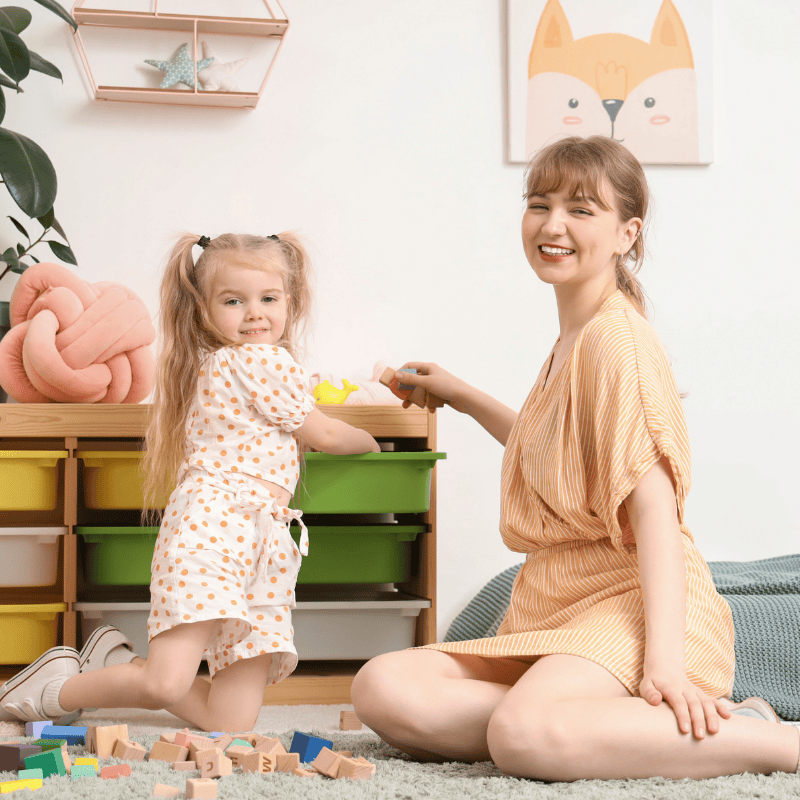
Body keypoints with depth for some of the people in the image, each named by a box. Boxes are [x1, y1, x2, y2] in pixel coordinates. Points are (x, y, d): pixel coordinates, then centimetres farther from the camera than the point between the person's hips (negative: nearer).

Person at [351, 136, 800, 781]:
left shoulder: (616, 336, -10)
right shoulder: (571, 342, 19)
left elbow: (653, 498, -20)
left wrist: (663, 658, -29)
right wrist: (464, 397, 38)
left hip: (626, 603, -9)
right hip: (557, 606, 9)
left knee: (523, 734, -38)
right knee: (381, 689, -13)